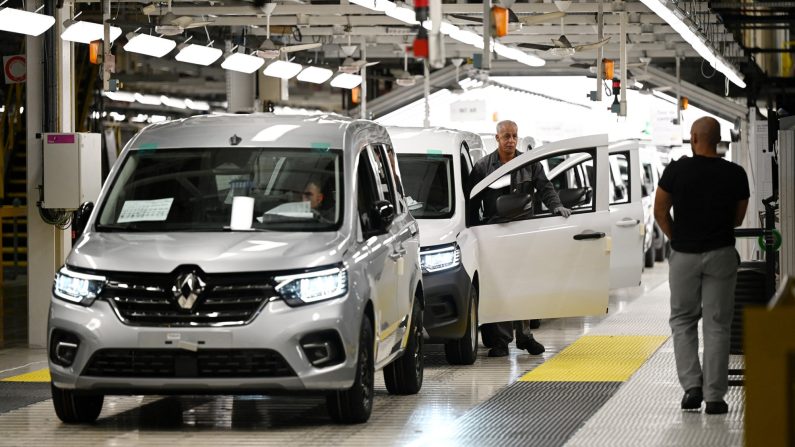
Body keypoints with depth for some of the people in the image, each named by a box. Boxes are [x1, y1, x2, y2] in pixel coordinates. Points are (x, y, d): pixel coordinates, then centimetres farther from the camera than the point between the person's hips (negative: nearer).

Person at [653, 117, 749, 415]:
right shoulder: (735, 174, -3)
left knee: (683, 320, 14)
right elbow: (738, 218, 8)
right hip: (721, 254, 1)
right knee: (717, 324, 5)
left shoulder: (677, 170, -7)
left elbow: (660, 212, 1)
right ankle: (714, 396, 3)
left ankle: (691, 384, 2)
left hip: (684, 255, -1)